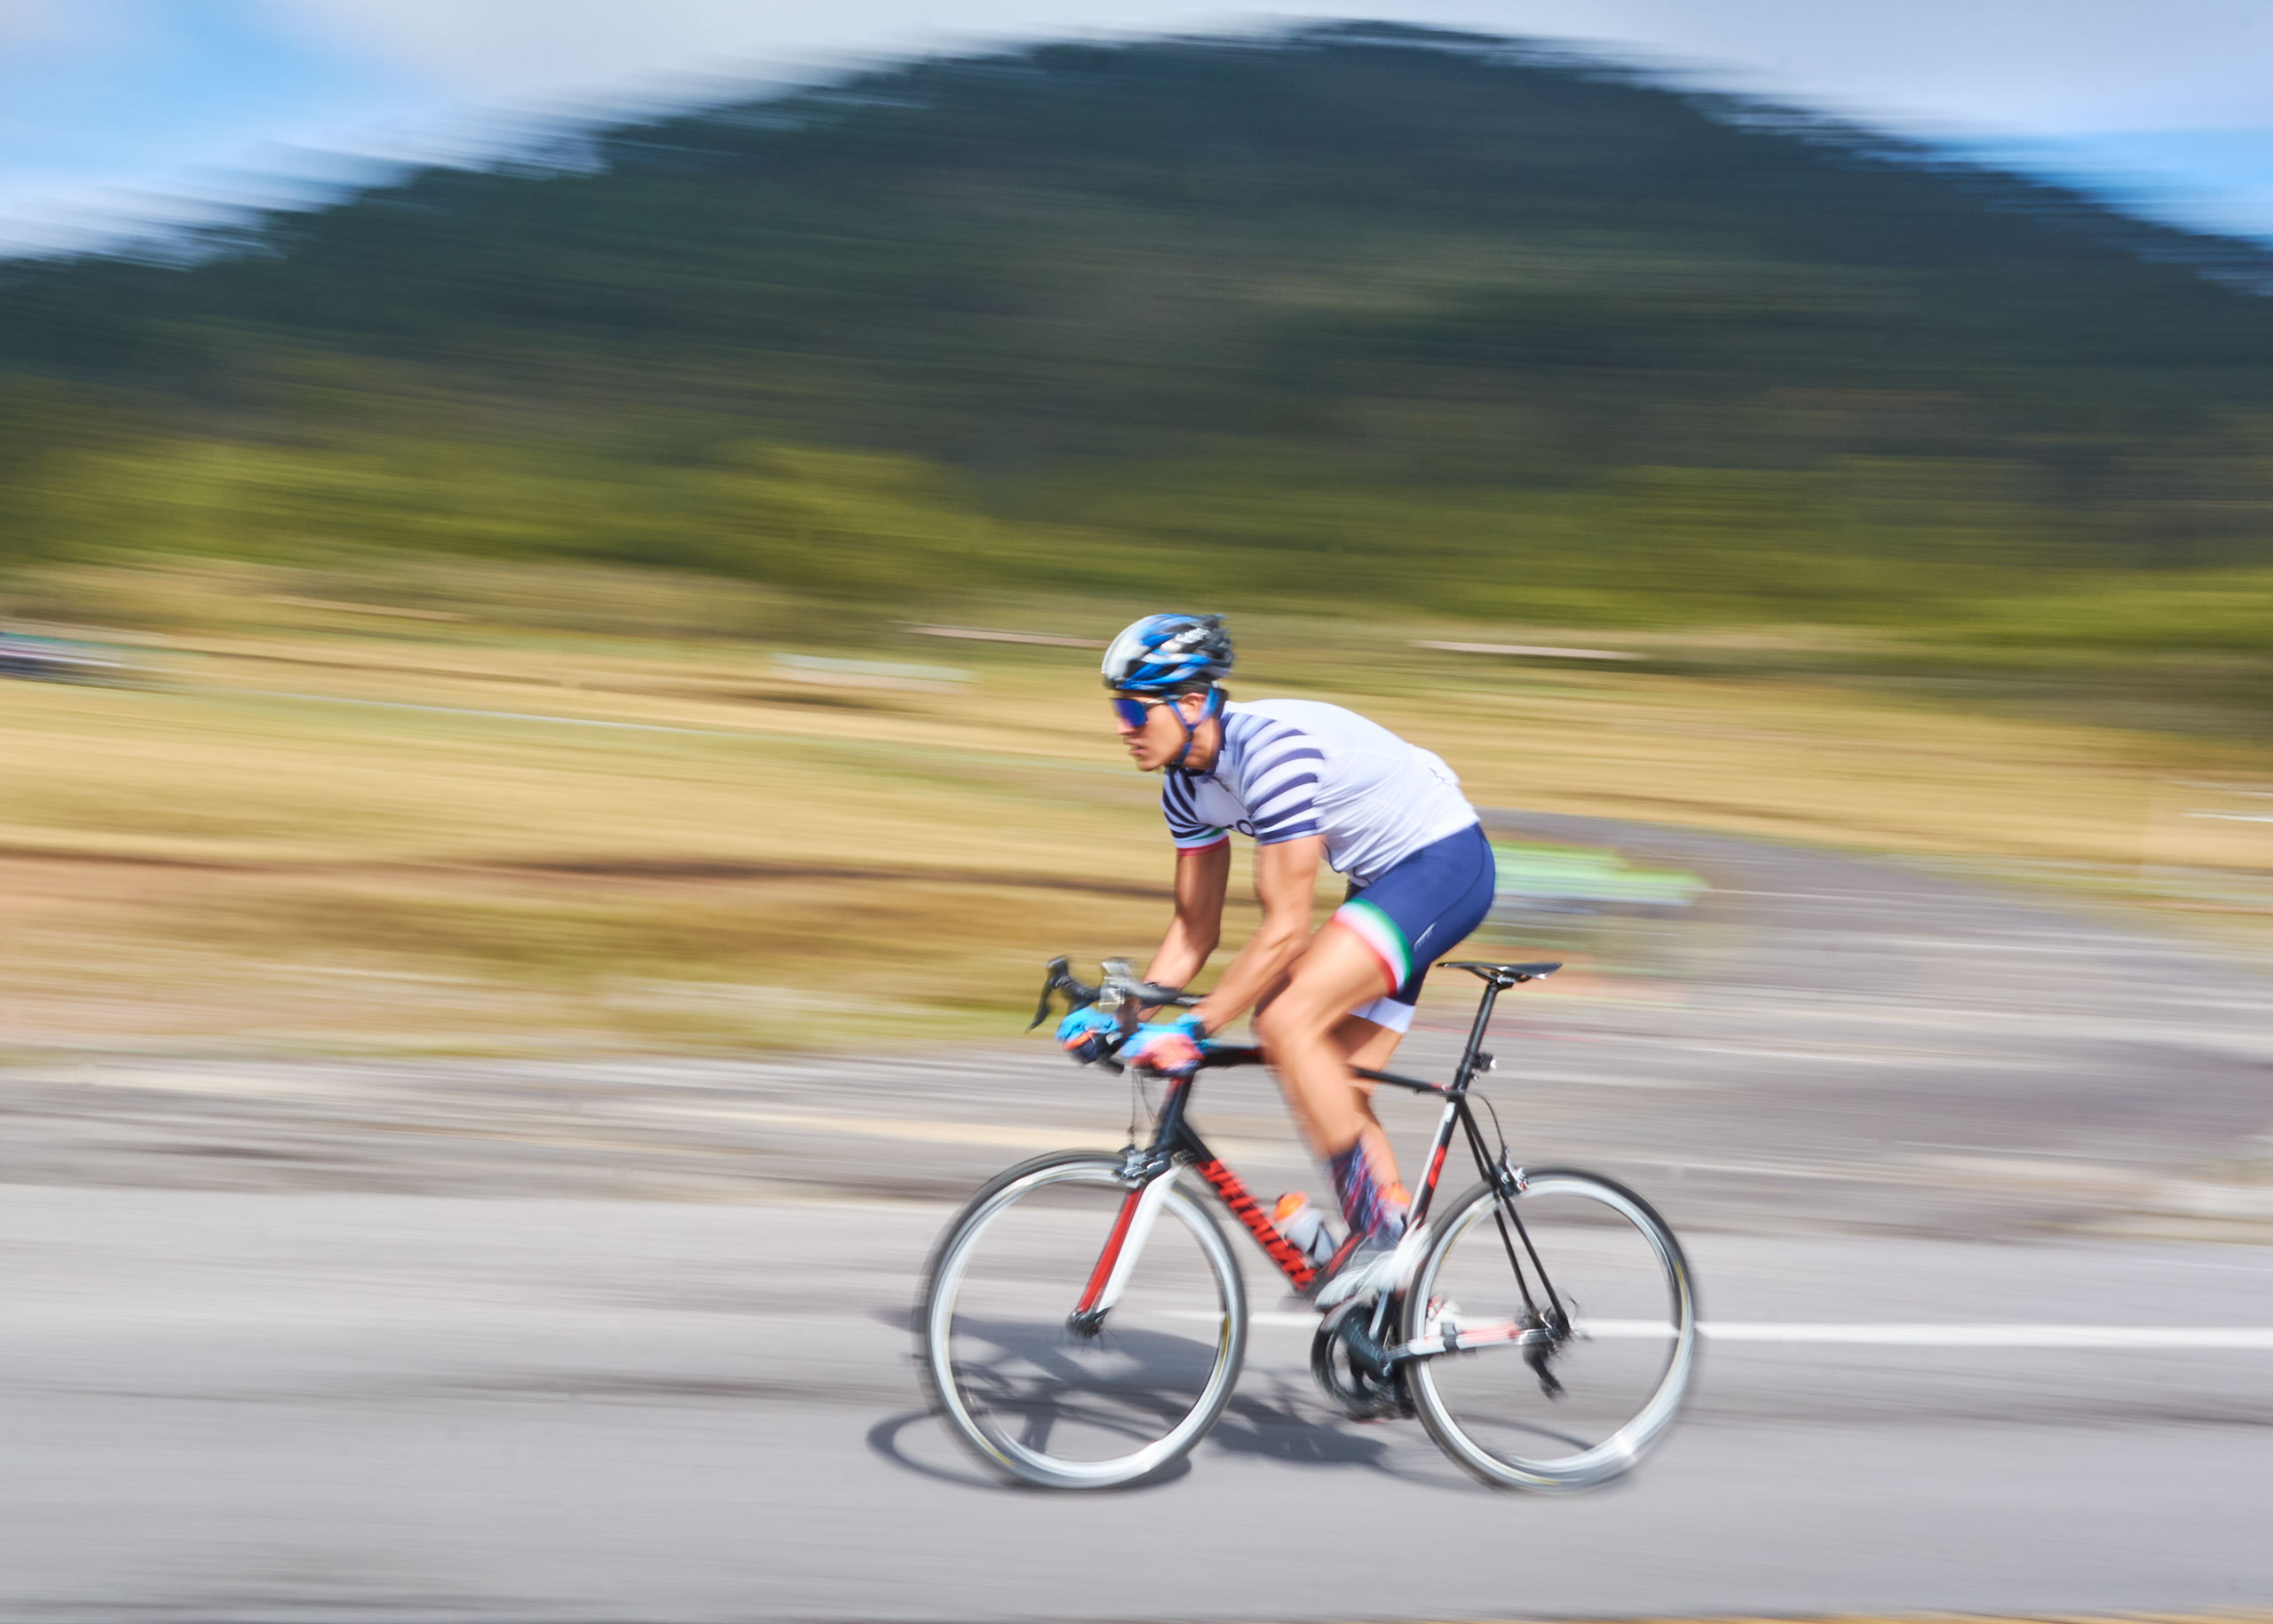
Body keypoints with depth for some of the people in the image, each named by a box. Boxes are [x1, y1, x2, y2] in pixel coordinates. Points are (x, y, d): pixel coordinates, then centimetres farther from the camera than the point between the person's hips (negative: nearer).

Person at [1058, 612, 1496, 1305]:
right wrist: (1121, 1012, -3)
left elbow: (1286, 931, -31)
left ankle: (1377, 1229, -13)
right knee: (1335, 1090, 5)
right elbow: (1196, 927, 8)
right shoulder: (1189, 784, -1)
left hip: (1446, 862, -10)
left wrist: (1192, 1027, -31)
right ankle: (1395, 1288, 14)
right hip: (1387, 879, 10)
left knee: (1287, 1023, -23)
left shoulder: (1273, 749, -29)